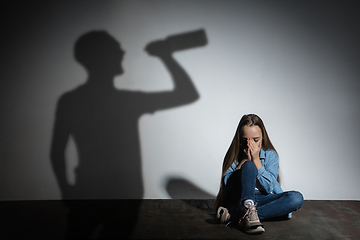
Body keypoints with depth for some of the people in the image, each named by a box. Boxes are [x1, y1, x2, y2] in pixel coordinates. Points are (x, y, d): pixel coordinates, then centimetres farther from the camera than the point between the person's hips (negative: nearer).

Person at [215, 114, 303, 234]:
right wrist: (246, 160, -16)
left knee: (297, 198, -26)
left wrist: (256, 160, -15)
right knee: (249, 166, -25)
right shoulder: (234, 155, 0)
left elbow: (268, 187, -9)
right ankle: (249, 212, -44)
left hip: (262, 200, 3)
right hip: (239, 200, -2)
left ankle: (238, 214, -35)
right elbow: (228, 185, -13)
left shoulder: (271, 155, 2)